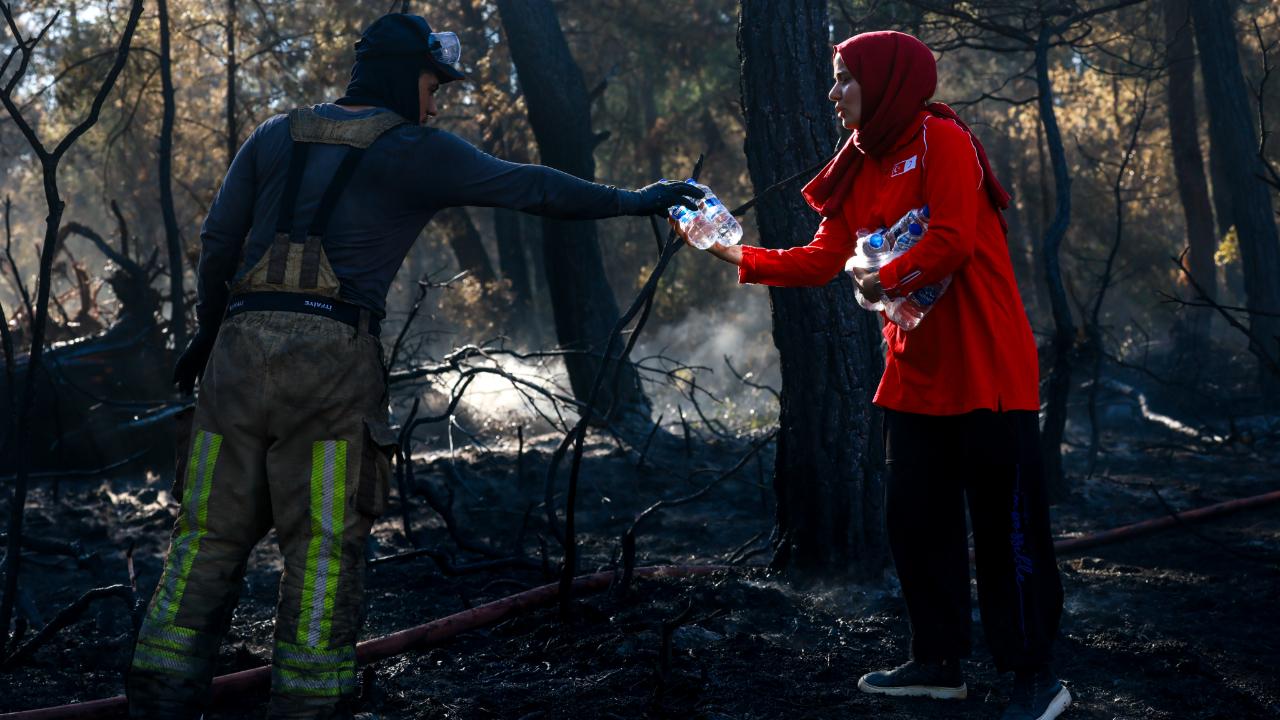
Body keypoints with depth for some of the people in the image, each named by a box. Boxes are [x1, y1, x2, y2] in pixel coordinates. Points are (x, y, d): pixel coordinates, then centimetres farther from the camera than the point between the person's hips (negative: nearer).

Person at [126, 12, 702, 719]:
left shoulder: (276, 135, 18)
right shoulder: (417, 151, 6)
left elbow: (218, 239, 15)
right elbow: (531, 186, 7)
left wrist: (207, 332, 26)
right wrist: (635, 200, 16)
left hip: (242, 342, 5)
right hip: (333, 350, -4)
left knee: (211, 534, 7)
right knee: (324, 546, 1)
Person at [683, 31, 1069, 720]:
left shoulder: (941, 141, -10)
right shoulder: (861, 169, 14)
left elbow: (952, 241, -20)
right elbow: (819, 260, 11)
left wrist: (887, 280, -12)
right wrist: (736, 254, 6)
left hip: (984, 367, -9)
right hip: (916, 372, 9)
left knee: (1006, 521, -4)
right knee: (914, 519, 12)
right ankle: (938, 663, 23)